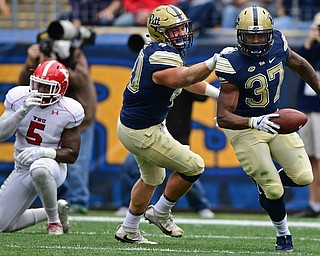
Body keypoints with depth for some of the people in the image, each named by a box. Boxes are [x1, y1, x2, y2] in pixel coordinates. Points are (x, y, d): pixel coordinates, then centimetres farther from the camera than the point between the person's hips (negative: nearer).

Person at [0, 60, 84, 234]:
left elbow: (71, 155, -11)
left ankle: (54, 220, -17)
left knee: (39, 169, -43)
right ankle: (53, 211, 26)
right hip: (22, 169, 5)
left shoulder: (69, 111, -15)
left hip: (52, 165, -5)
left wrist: (42, 152, -28)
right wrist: (23, 110, -31)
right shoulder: (18, 97, -9)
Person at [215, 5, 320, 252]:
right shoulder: (232, 64, -28)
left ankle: (266, 184, 28)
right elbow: (224, 117, -30)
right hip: (244, 127, -5)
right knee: (274, 190, -7)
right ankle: (283, 234, 21)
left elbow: (300, 65, 10)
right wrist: (256, 122, -45)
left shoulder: (278, 45, -14)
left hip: (274, 118, 5)